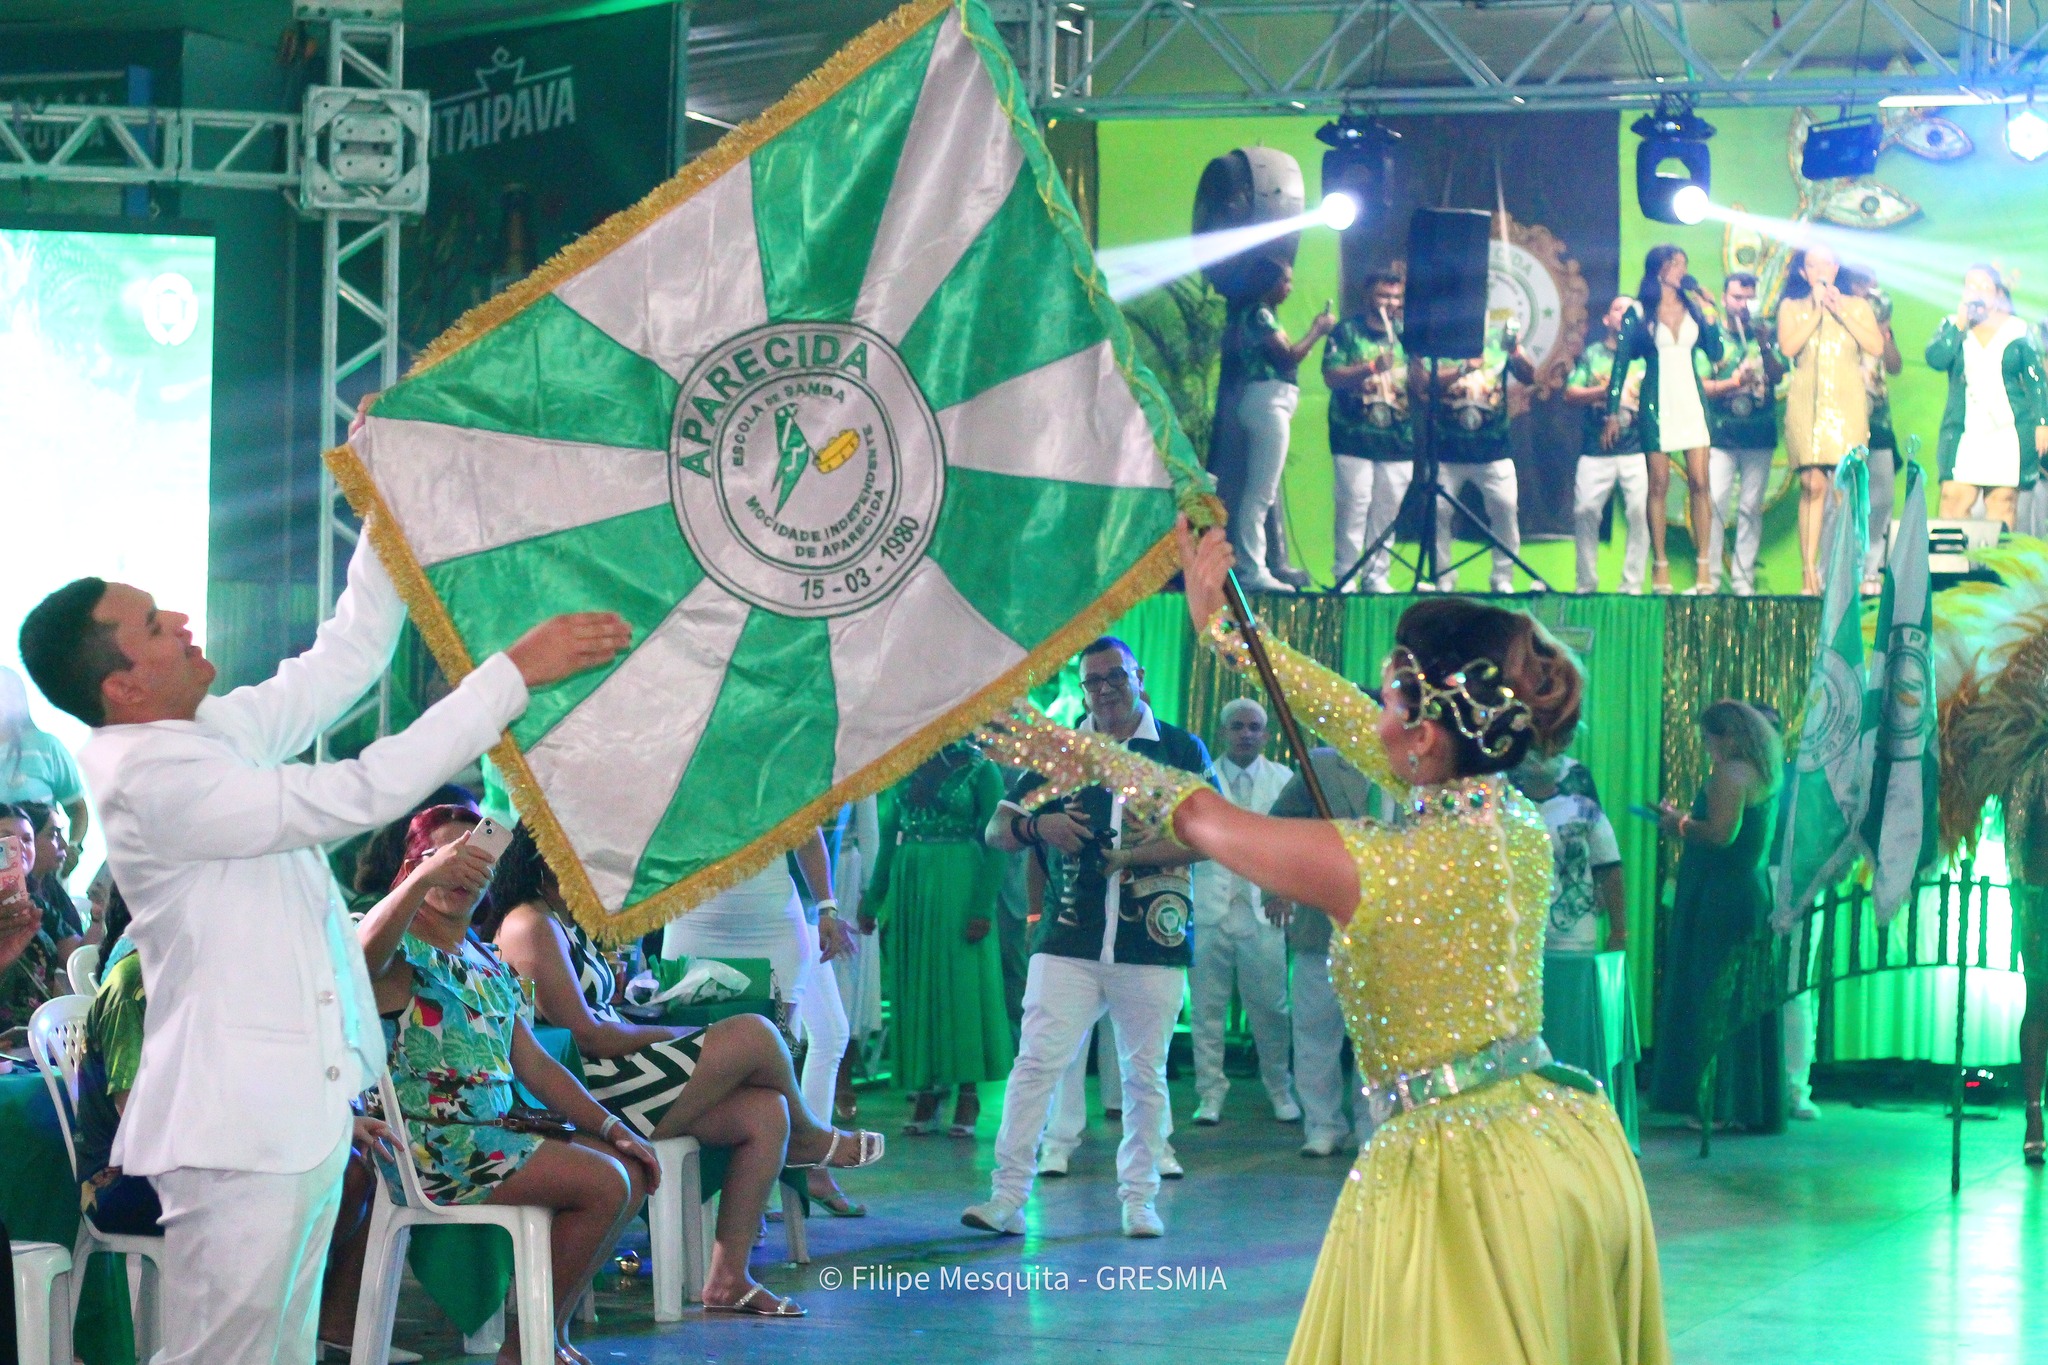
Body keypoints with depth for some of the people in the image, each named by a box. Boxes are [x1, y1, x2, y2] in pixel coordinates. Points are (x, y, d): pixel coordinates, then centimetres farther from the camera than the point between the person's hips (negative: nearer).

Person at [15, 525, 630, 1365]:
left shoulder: (217, 729, 8)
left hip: (299, 1110, 10)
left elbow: (347, 656, 17)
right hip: (238, 1129, -10)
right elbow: (363, 793, -24)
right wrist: (514, 674, -21)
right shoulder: (152, 780, -20)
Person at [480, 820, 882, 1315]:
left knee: (765, 1111, -4)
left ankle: (728, 1278, -5)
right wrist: (679, 1037, -7)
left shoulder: (564, 922, 21)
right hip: (590, 1097, -11)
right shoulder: (530, 926, -12)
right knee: (754, 1035, -14)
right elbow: (582, 1034, -16)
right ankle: (810, 1139, 17)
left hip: (609, 1083, 11)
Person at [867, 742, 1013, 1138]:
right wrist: (877, 900, 7)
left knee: (963, 984, -3)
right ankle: (924, 1094, 7)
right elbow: (889, 835, 13)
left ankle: (967, 1097, 0)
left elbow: (994, 841, -6)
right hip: (909, 885, 5)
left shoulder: (979, 770, -2)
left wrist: (983, 907, -14)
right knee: (914, 984, 3)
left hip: (960, 888, -5)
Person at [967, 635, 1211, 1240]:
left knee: (1144, 1075, 5)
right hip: (1067, 942, 1)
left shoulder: (1180, 750, 6)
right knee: (1037, 1061, -8)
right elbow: (996, 831, 13)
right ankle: (1008, 1195, -8)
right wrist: (1035, 826, -11)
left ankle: (1139, 1199, 14)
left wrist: (1131, 857, -12)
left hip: (1151, 945, -1)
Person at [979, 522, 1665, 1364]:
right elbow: (1352, 723, 15)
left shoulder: (1397, 867, -20)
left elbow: (1207, 822, -6)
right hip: (1565, 1145, 8)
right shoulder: (1514, 822, 2)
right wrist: (1224, 627, 23)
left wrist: (1095, 758, 12)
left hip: (1457, 1170, -8)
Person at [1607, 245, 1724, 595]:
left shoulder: (1693, 307, 11)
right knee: (1659, 484, -3)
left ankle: (1703, 565, -4)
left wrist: (1709, 314, -4)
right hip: (1657, 402, -3)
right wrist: (1613, 411, -4)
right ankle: (1660, 566, 0)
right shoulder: (1639, 312, 2)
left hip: (1691, 399, 3)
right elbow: (1621, 361, 1)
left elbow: (1715, 354, 5)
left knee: (1699, 482, -5)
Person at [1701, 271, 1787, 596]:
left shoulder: (1764, 334, 12)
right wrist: (1733, 383, -15)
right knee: (1715, 505, -10)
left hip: (1759, 434, 1)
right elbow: (1700, 385, 1)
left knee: (1751, 507, -1)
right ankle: (1709, 578, -8)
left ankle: (1743, 579, 2)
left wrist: (1765, 346, -17)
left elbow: (1778, 375, -1)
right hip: (1720, 433, -1)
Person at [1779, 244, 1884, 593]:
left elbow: (1876, 346, -1)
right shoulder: (1792, 307, 13)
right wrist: (1817, 311, -3)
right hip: (1807, 403, 0)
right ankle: (1810, 574, -12)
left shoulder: (1856, 306, 15)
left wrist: (1841, 313, -2)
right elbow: (1788, 347, -5)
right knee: (1812, 485, -11)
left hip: (1847, 403, 1)